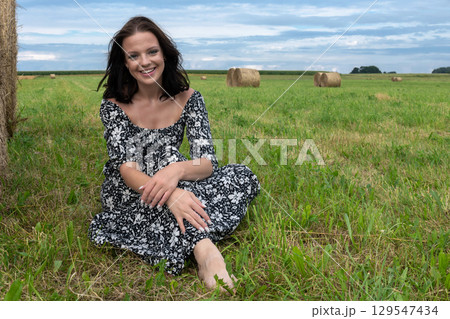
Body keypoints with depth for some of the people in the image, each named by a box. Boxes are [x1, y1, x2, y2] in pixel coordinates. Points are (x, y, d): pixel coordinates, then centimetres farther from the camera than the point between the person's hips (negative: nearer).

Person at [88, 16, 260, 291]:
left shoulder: (188, 98, -9)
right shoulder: (114, 105, -13)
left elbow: (207, 163, -18)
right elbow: (126, 168, -25)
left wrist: (178, 170, -44)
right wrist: (170, 193, -46)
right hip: (127, 196, -2)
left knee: (242, 175, -18)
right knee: (166, 155, -34)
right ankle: (205, 250, -45)